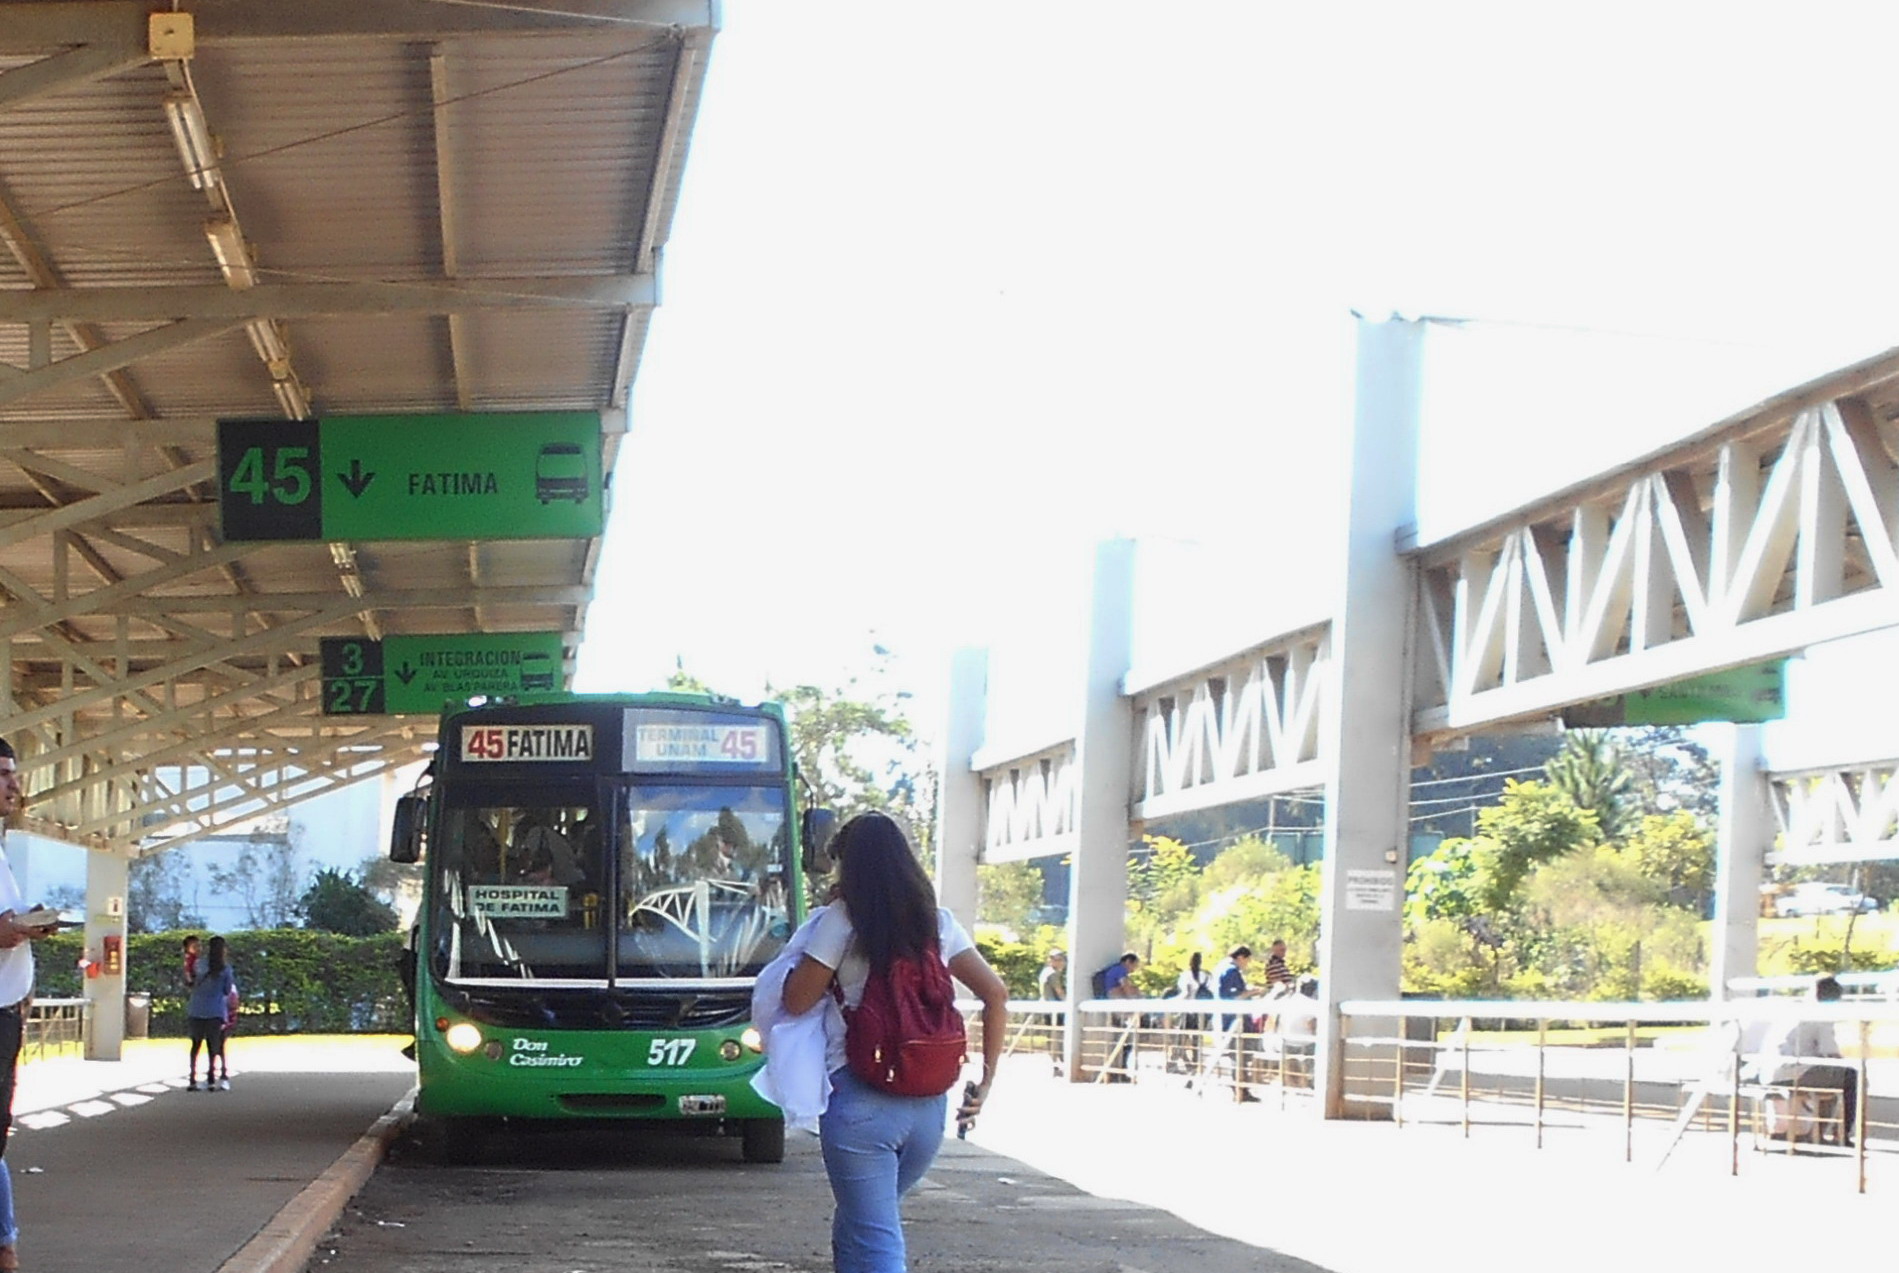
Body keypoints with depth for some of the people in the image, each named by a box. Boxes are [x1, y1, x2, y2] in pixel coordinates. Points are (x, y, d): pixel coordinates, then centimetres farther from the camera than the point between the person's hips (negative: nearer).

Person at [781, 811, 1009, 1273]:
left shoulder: (843, 921, -5)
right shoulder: (937, 922, 11)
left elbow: (796, 1001, -2)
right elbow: (996, 994, 9)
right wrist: (986, 1079, 13)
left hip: (860, 1099, -6)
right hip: (929, 1103, 6)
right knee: (856, 1229, 23)